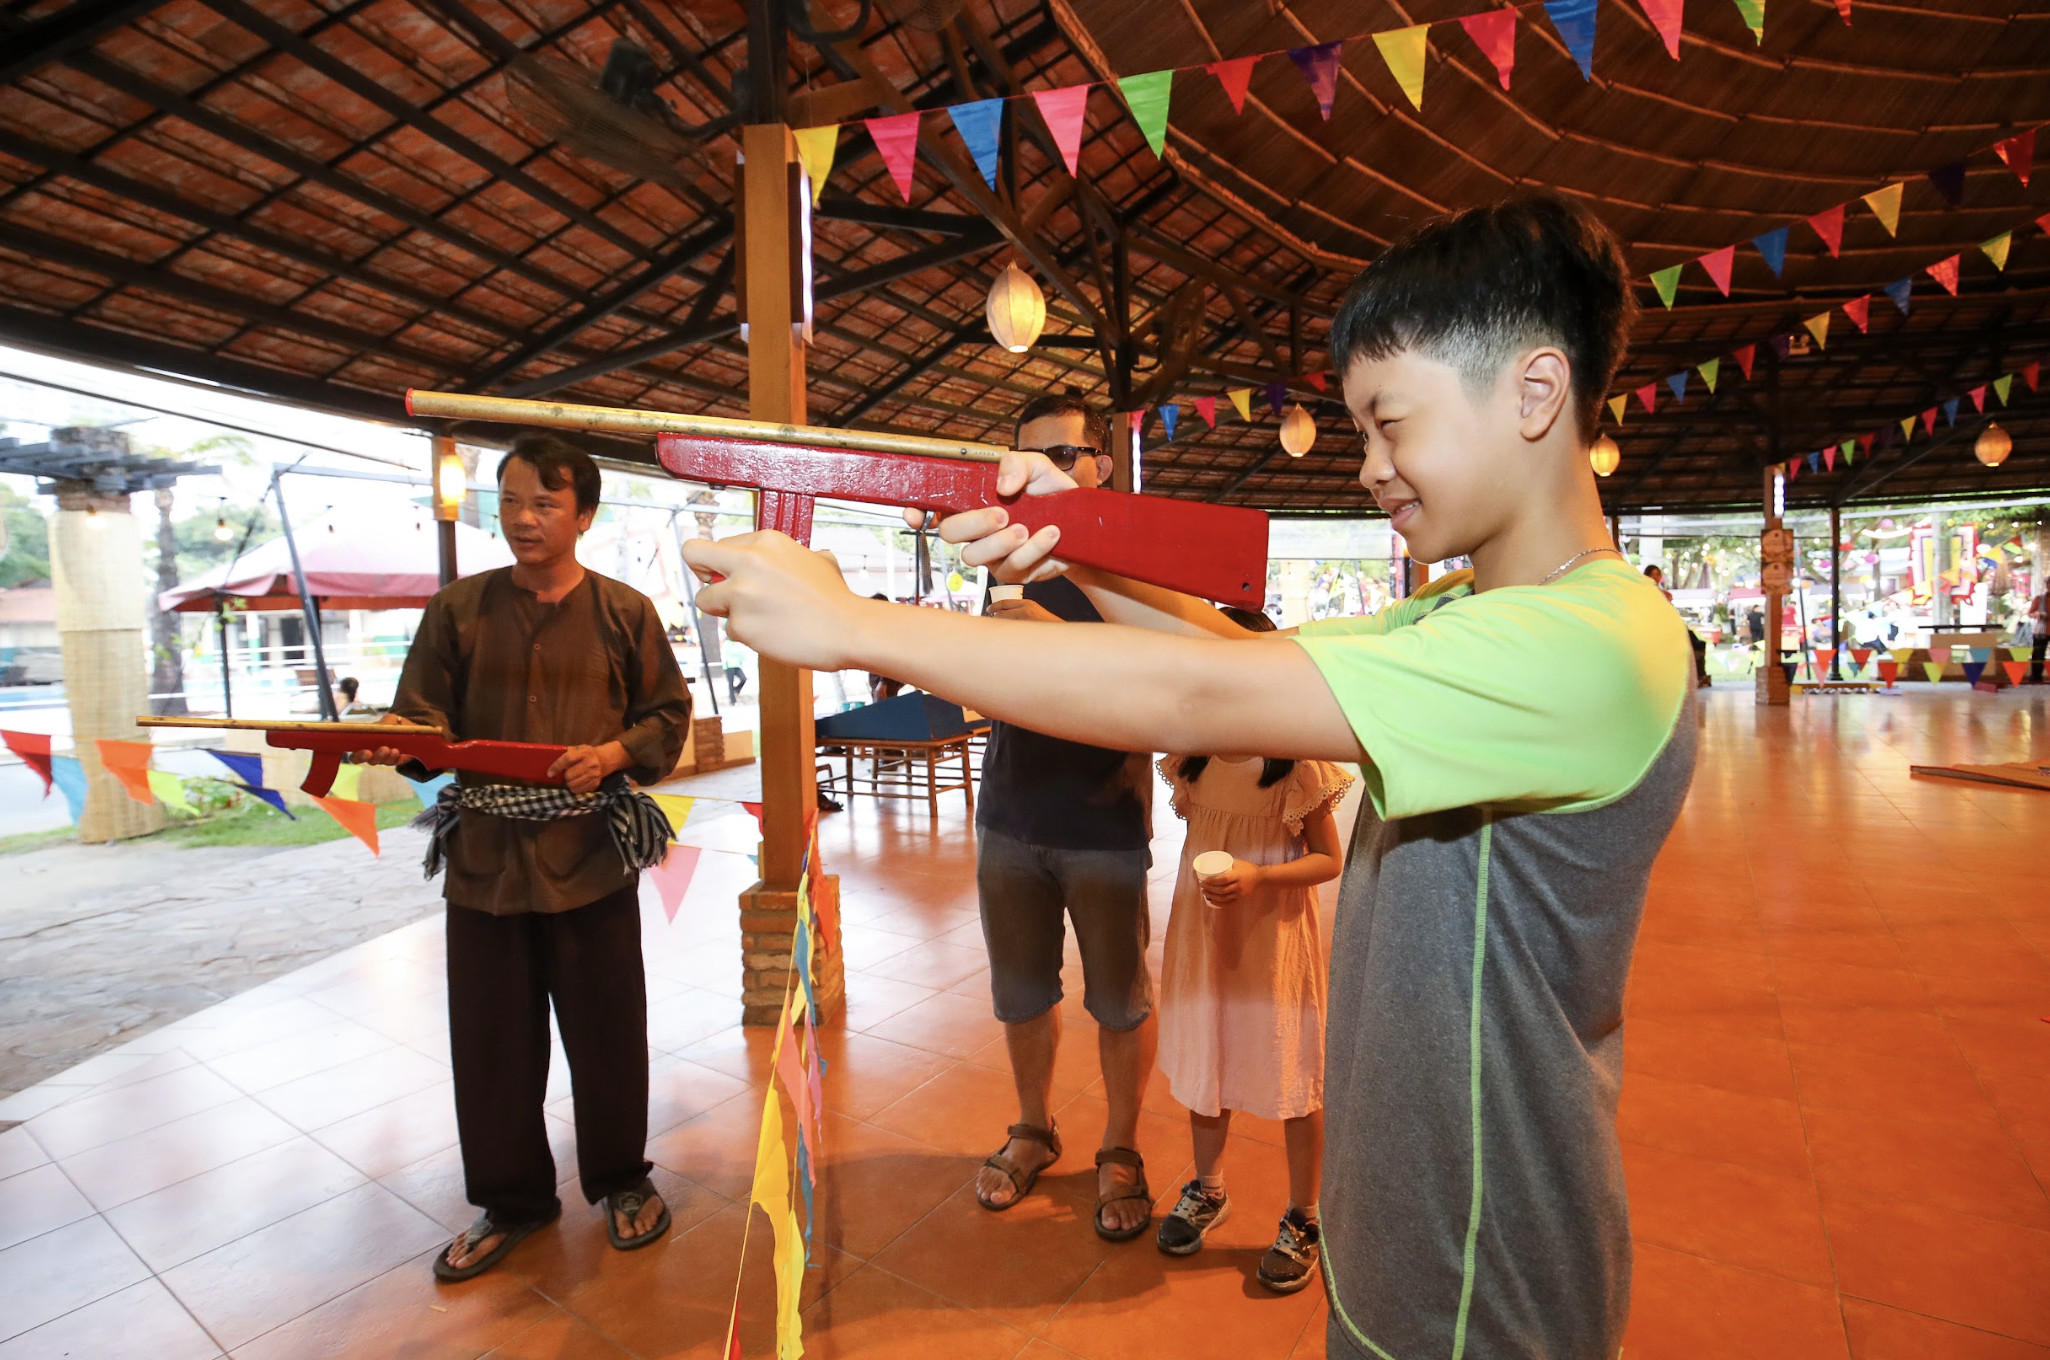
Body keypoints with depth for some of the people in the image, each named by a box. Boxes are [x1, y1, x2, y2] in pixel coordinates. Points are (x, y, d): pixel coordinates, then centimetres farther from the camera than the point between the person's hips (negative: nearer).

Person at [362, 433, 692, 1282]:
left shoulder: (624, 612, 1)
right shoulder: (458, 608, 5)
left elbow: (669, 714, 4)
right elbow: (426, 719, 2)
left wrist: (614, 754, -13)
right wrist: (396, 739, -20)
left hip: (590, 856, -1)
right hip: (486, 855, 2)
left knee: (607, 1032, 9)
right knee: (490, 1042, 11)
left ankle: (621, 1180, 32)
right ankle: (510, 1198, 34)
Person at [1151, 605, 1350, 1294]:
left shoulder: (1297, 755, -17)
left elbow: (1329, 859, -12)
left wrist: (1257, 877, -25)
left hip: (1275, 928, -5)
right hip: (1203, 921, 5)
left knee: (1293, 1071, 7)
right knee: (1206, 1053, 18)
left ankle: (1302, 1219, 29)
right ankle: (1208, 1190, 40)